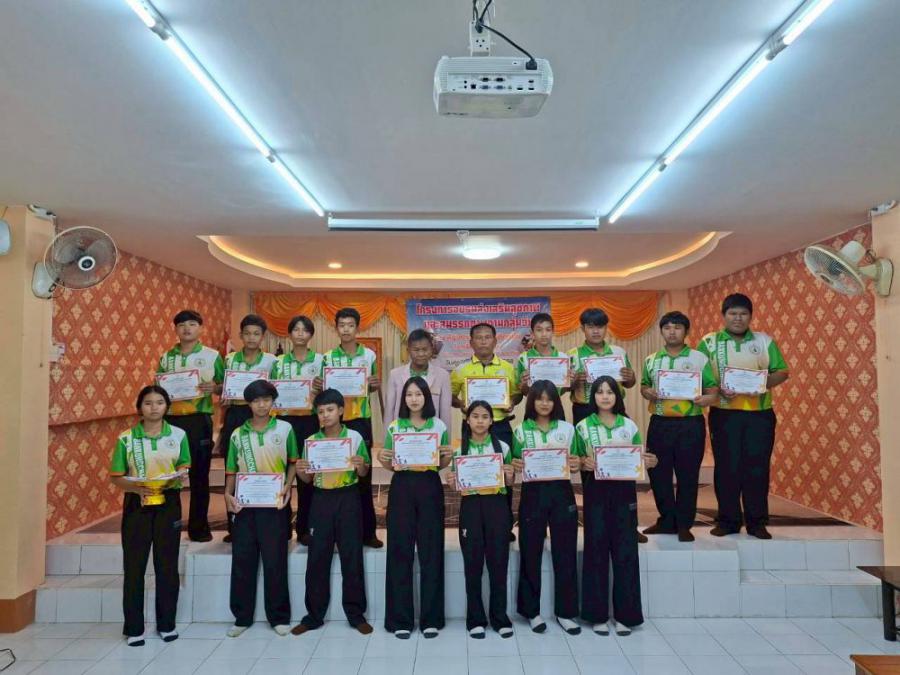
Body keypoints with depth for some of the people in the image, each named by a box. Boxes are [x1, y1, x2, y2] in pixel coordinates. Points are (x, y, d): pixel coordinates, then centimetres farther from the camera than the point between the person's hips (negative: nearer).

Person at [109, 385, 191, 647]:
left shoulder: (178, 435, -1)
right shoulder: (126, 438, -3)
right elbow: (115, 477, 0)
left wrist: (176, 478, -14)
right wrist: (135, 487, -19)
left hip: (168, 504, 1)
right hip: (137, 505, 0)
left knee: (167, 565, 8)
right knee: (134, 566, 3)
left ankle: (167, 623, 23)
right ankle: (134, 628, 18)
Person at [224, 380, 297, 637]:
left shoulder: (284, 429, -1)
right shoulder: (238, 434, 6)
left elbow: (292, 462, 6)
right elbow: (232, 470, 10)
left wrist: (288, 486, -7)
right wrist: (228, 493, -5)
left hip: (274, 503, -2)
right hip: (245, 503, 2)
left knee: (275, 561, 3)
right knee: (242, 560, 8)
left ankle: (279, 617, 16)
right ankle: (242, 617, 22)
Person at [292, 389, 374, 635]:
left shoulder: (354, 437, -3)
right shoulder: (311, 441, 4)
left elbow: (363, 474, 2)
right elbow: (308, 479, 9)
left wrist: (360, 465, -20)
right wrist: (301, 471, -13)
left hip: (348, 498, -2)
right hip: (321, 499, 2)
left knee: (351, 556, 2)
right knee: (317, 557, 5)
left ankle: (356, 613, 14)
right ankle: (314, 614, 18)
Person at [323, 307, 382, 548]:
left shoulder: (369, 355, 3)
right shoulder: (328, 357, 3)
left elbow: (375, 387, 10)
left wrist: (374, 384, -11)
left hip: (361, 419, 0)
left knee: (363, 475, 4)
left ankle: (367, 531, 13)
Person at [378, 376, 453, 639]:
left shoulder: (439, 426, 4)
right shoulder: (394, 427, 5)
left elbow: (442, 465, 10)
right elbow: (390, 466, 9)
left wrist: (449, 455, -11)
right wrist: (381, 459, -12)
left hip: (430, 488, 0)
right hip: (401, 488, 0)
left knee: (431, 552, 3)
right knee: (400, 552, 2)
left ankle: (431, 618, 15)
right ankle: (400, 619, 14)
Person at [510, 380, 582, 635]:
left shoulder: (567, 429, 6)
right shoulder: (521, 430, 3)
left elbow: (574, 463, 9)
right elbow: (516, 463, 5)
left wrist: (577, 465, -12)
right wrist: (514, 465, -16)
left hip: (561, 493, 1)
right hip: (533, 493, -1)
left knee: (565, 553, 5)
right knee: (531, 553, 5)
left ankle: (565, 612, 19)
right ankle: (532, 611, 20)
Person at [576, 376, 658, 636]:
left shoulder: (629, 425, 7)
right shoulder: (583, 426, 2)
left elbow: (640, 459, 11)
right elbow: (577, 461, 2)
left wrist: (650, 462, -10)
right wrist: (584, 464, -19)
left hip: (624, 491, 1)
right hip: (596, 491, -1)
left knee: (625, 551, 4)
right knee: (597, 551, 3)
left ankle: (624, 614, 16)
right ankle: (598, 615, 15)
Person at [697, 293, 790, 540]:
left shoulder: (765, 341, 10)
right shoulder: (709, 342, 4)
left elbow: (782, 372, 8)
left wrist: (763, 383, -11)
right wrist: (718, 389, -17)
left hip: (760, 414, 1)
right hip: (724, 414, -1)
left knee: (757, 468, 3)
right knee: (727, 468, 3)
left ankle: (757, 522, 15)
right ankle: (728, 520, 14)